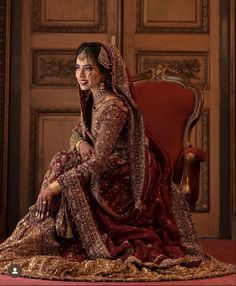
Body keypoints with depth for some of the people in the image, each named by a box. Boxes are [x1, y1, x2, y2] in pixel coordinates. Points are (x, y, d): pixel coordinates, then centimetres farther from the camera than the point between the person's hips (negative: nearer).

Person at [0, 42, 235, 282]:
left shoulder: (113, 107, -25)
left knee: (69, 181, -22)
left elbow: (98, 162, -29)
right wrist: (81, 144, -9)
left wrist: (56, 185, -28)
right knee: (62, 162, -7)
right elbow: (76, 133, 17)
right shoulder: (92, 100, 3)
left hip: (127, 182, -9)